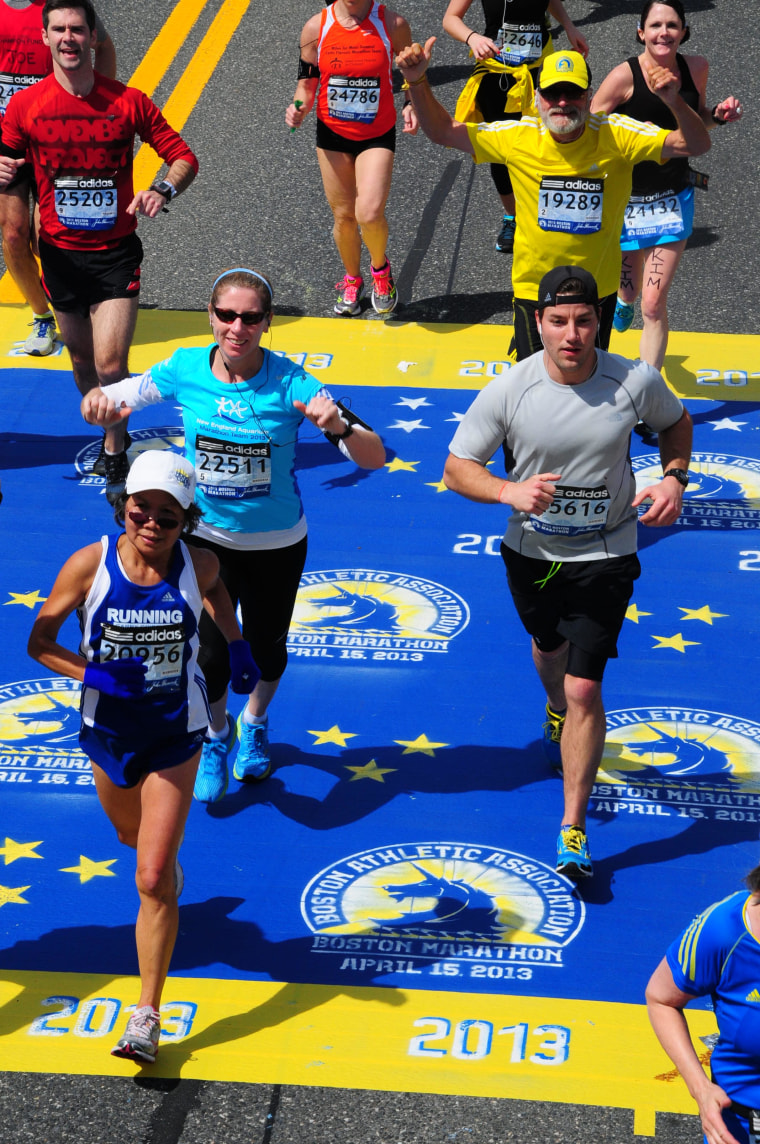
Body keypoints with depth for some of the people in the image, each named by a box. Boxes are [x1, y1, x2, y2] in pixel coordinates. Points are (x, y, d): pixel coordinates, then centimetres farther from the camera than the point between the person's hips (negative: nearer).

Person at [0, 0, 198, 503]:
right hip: (60, 253, 2)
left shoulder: (128, 101, -7)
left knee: (111, 365, -11)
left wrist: (163, 190, -22)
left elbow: (183, 156, -1)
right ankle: (110, 437, 40)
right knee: (83, 362, 15)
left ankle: (115, 457, 11)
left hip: (116, 252, -2)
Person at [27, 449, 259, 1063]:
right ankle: (170, 867, 67)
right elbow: (41, 639, -9)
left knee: (153, 880, -9)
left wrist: (237, 643, 3)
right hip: (108, 726, 2)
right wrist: (91, 673, -24)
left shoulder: (198, 564, -15)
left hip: (174, 734, -2)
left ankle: (147, 1015, -1)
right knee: (133, 835, 28)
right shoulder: (89, 565, -19)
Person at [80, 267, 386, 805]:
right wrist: (99, 402, -26)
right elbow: (111, 400, -1)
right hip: (207, 538, 1)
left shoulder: (290, 383, -22)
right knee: (209, 654, -2)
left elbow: (374, 458, -23)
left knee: (266, 649, 16)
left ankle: (255, 722, 53)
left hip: (277, 543, -1)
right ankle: (217, 736, 34)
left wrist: (339, 425, -45)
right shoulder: (185, 371, -15)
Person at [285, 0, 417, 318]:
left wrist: (411, 107, -15)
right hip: (332, 134, 2)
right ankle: (352, 279, 37)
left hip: (377, 136, -2)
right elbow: (307, 85, 3)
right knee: (343, 216, 9)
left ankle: (380, 267, 14)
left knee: (369, 214, -19)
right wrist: (299, 109, -18)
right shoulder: (316, 28, -7)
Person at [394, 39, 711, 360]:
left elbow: (696, 144, -21)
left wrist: (674, 102, -42)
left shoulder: (615, 136, -16)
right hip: (533, 290, -1)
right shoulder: (518, 137, -13)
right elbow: (442, 131, -6)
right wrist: (418, 82, -23)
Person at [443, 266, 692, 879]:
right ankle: (559, 713, 65)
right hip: (531, 552, 2)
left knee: (584, 689, -10)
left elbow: (676, 421, 6)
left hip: (604, 557, -2)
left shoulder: (635, 382, -17)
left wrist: (674, 477, -12)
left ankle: (573, 829, 0)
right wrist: (508, 490, -30)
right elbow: (457, 468, -10)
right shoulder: (508, 391, -18)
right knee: (548, 649, 29)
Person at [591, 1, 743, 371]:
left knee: (654, 305, -6)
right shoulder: (625, 76, -17)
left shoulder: (696, 68, -5)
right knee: (630, 291, 19)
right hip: (627, 199, -1)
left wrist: (719, 115, -7)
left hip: (674, 201, 1)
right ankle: (624, 297, 58)